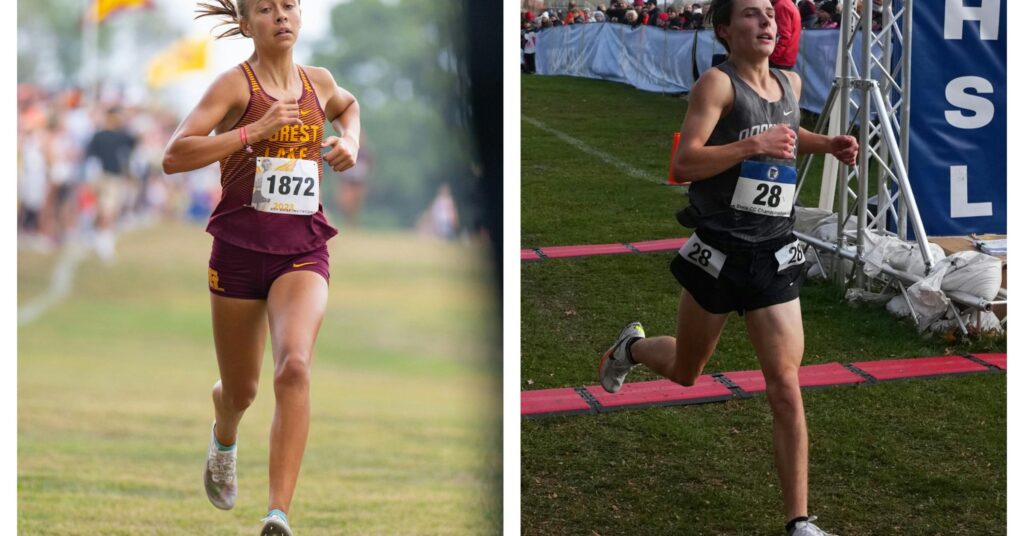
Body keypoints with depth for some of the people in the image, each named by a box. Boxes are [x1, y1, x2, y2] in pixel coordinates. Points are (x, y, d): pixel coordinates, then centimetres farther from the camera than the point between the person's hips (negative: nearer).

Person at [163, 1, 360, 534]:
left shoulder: (319, 82, 8)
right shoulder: (236, 83, -6)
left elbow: (347, 105, 35)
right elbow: (174, 157, -16)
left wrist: (350, 141, 14)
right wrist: (255, 130, -21)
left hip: (303, 250, 2)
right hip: (239, 247, -2)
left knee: (294, 366, -24)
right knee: (240, 390, 13)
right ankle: (223, 440, 52)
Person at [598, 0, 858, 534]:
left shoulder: (790, 83, 7)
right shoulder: (717, 83, -14)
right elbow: (683, 162, -23)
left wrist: (827, 144, 13)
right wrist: (753, 145, -33)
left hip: (774, 257, 4)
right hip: (718, 255, -4)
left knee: (785, 388, -6)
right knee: (685, 372, 18)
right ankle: (631, 347, 54)